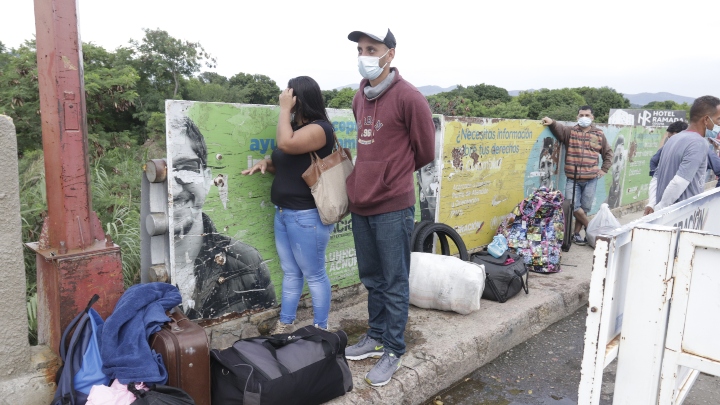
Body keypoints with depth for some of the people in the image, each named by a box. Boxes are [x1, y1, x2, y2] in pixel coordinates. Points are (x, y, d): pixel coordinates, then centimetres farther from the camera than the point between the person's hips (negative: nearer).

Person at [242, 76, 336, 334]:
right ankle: (285, 325, 27)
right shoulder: (296, 126, 15)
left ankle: (320, 330, 15)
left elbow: (285, 144, -29)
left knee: (314, 274, 2)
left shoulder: (319, 128, -14)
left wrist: (285, 109, -16)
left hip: (307, 215, -9)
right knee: (290, 273, 16)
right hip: (283, 212, 9)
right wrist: (266, 163, 3)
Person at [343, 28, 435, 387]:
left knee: (394, 284, 5)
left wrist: (394, 174, 9)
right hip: (361, 203, 7)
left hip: (392, 207, -7)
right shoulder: (359, 97, 10)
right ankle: (375, 337, 35)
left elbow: (425, 152, -3)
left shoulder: (408, 97, -12)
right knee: (372, 279, 18)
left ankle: (393, 351, 19)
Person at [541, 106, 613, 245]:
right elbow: (558, 129, -15)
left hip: (591, 179, 1)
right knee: (573, 206, -5)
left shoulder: (599, 134, 9)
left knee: (585, 208, 5)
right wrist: (552, 122, -35)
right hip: (572, 179, -1)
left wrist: (604, 169, 11)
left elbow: (608, 153, 19)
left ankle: (576, 234, 20)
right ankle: (589, 227, 19)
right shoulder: (570, 132, 4)